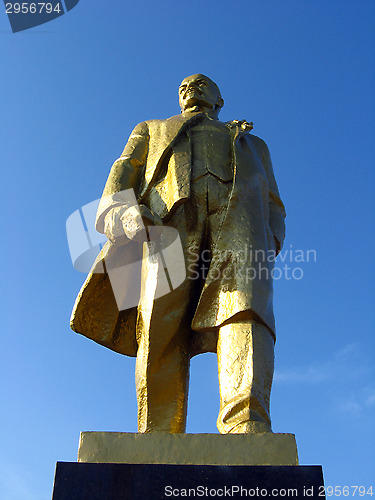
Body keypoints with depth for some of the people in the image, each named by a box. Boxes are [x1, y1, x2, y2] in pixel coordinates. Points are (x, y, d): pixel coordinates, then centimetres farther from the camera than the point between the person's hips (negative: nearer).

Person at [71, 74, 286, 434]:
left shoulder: (252, 144, 42)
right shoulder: (151, 130, 42)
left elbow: (273, 205, 28)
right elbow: (123, 173, 22)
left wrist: (270, 242, 2)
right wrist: (119, 212, -4)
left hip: (240, 211, 1)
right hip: (169, 211, 0)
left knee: (246, 313, -29)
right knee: (161, 333, -22)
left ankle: (248, 437, -47)